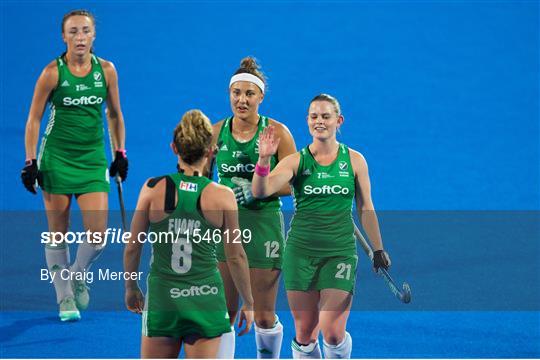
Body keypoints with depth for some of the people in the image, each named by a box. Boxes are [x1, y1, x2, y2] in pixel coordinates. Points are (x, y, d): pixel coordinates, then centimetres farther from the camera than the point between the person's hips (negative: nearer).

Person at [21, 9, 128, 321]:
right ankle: (65, 298, 18)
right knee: (58, 234, 3)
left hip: (93, 159, 2)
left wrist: (120, 153, 11)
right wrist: (30, 161, -7)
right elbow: (34, 119, -3)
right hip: (56, 158, -2)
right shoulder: (53, 72, -9)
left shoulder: (106, 70, -1)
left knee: (98, 235, -6)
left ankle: (78, 275, 24)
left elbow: (115, 114, 12)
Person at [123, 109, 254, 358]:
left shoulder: (153, 189, -5)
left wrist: (131, 288, 18)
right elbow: (236, 256, 0)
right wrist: (248, 303, 13)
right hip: (206, 299, 0)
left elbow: (132, 247, 1)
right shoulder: (223, 196, -6)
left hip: (161, 297, 0)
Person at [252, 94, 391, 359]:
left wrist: (378, 249, 11)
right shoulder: (296, 161, -1)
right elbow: (261, 191, -15)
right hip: (300, 252, 0)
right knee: (304, 334, 2)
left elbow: (366, 209, 11)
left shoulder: (354, 160, 4)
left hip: (340, 252, 0)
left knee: (333, 333, -10)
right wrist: (264, 159, -31)